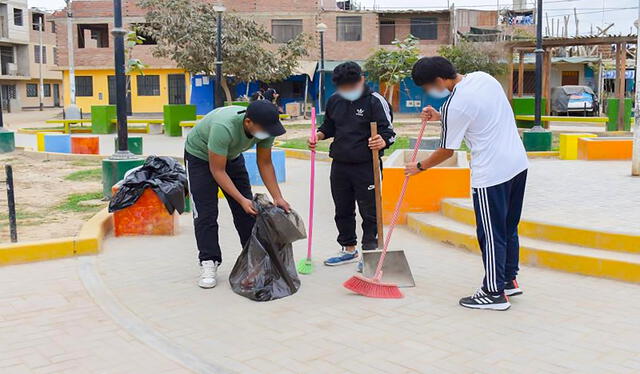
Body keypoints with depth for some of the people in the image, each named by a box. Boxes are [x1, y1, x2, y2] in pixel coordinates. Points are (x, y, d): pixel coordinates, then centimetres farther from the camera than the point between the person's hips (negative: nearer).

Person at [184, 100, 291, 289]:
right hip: (200, 155, -5)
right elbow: (217, 170, -34)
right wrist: (241, 200, -36)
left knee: (248, 209, 2)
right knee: (205, 213, -11)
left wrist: (278, 198, -18)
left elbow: (265, 164, -11)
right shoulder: (224, 127, -43)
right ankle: (208, 263, -2)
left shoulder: (265, 127, -24)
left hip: (232, 155, 6)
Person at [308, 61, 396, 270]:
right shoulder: (334, 101, 7)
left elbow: (388, 131, -11)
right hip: (339, 165, 6)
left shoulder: (375, 100, -10)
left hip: (366, 166, -6)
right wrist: (318, 136, 0)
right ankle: (349, 250, 32)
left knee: (369, 212, 1)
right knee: (343, 210, 16)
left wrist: (382, 142, -32)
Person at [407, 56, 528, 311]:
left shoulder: (454, 105, -19)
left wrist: (419, 167, 9)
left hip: (491, 174, -9)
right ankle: (509, 280, 31)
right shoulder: (483, 77, 5)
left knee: (491, 234, 2)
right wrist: (440, 117, 18)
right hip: (518, 164, 9)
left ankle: (494, 293, 11)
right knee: (508, 228, 19)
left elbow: (447, 151, -7)